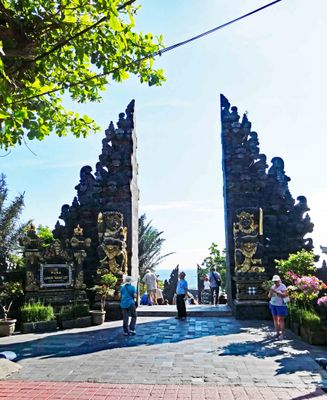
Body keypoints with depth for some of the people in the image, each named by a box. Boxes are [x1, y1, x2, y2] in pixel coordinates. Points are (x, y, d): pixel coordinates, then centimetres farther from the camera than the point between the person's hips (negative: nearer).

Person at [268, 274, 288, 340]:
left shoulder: (283, 286, -8)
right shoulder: (273, 287, 9)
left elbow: (284, 295, -20)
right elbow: (269, 296, 8)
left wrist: (276, 292, -26)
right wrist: (271, 292, -13)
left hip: (281, 305, -6)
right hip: (273, 304, 6)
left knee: (281, 319, -7)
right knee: (275, 318, 7)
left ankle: (282, 334, -2)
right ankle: (277, 332, 15)